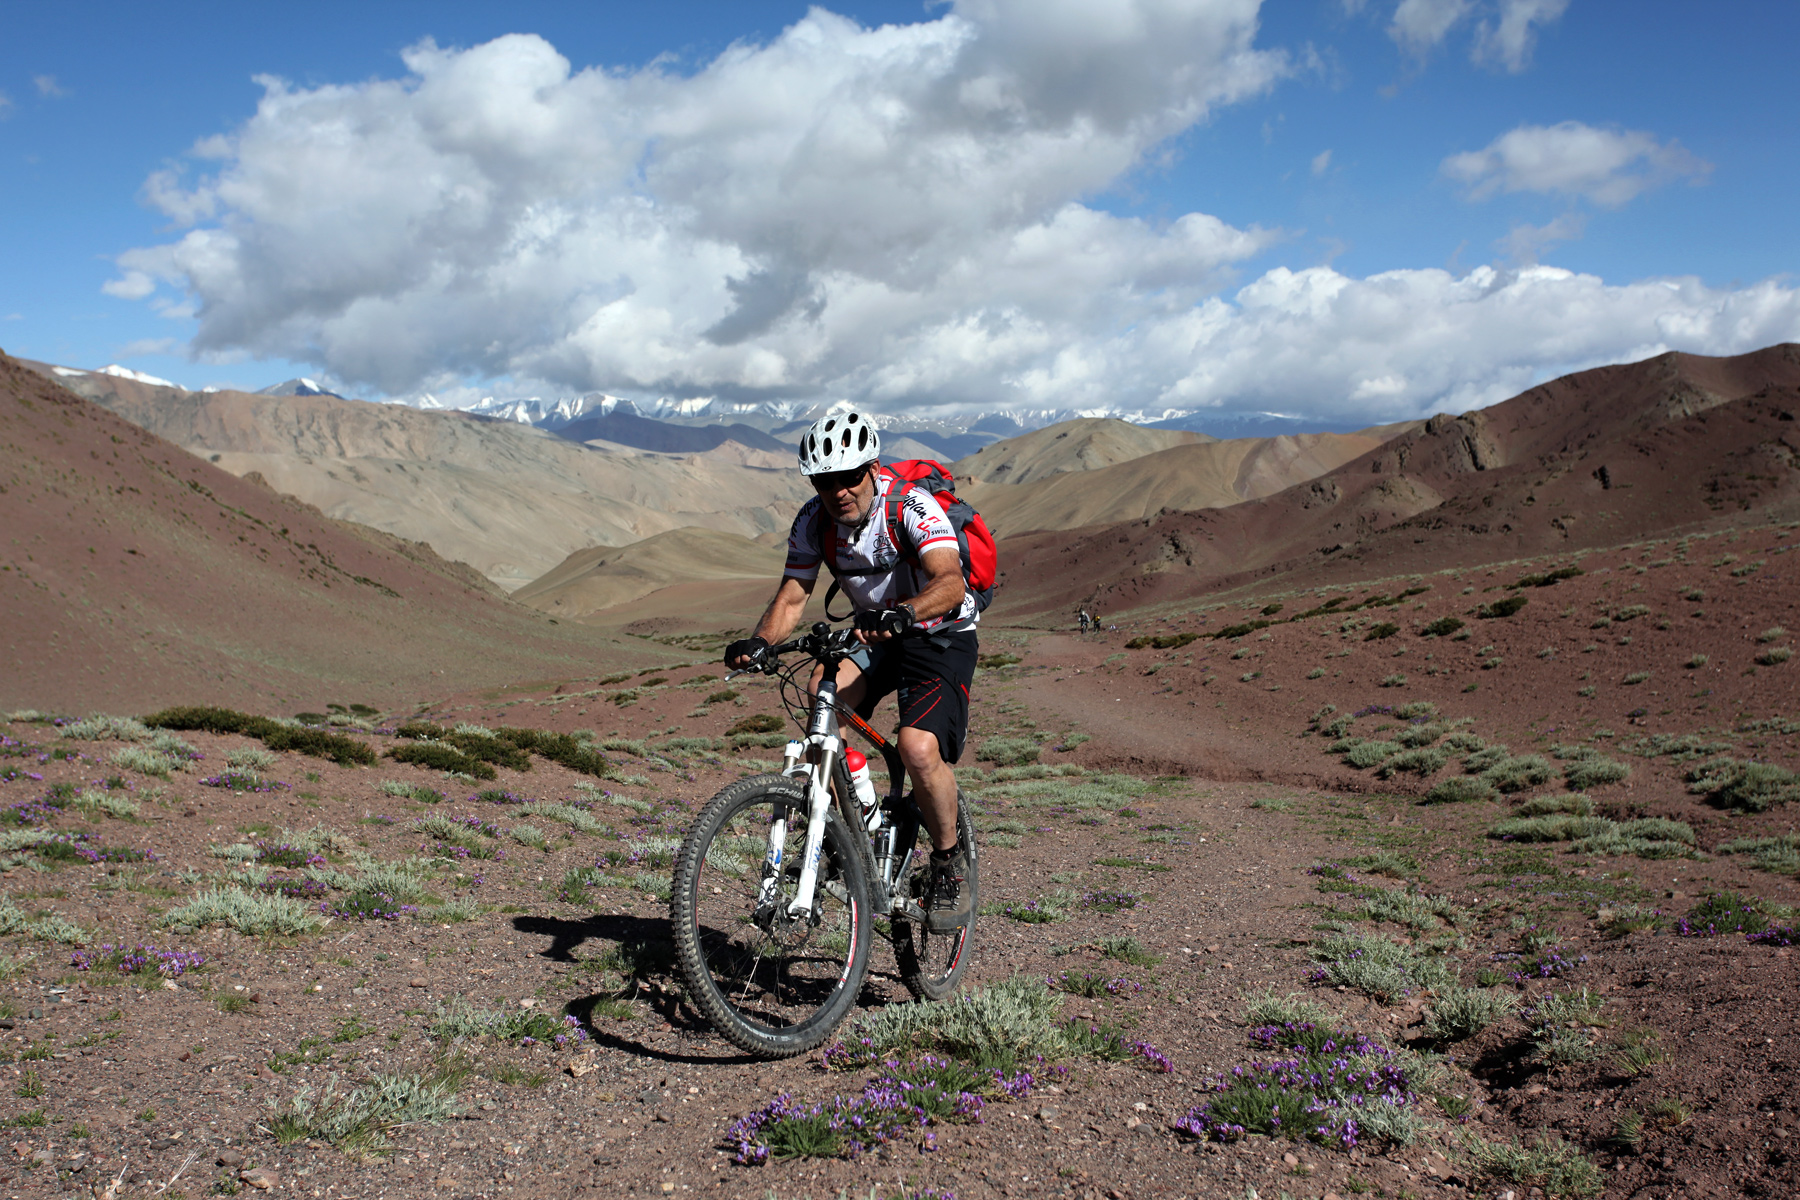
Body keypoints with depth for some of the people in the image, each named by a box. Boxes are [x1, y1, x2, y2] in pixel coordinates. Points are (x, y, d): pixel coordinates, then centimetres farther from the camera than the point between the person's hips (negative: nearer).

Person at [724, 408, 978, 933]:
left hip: (942, 637, -5)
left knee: (919, 749, -26)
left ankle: (949, 865, 1)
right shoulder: (814, 520, -9)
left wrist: (903, 614, -59)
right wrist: (758, 642, -28)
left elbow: (950, 582, -39)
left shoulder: (912, 505, -25)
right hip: (873, 634, 5)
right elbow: (792, 596, -8)